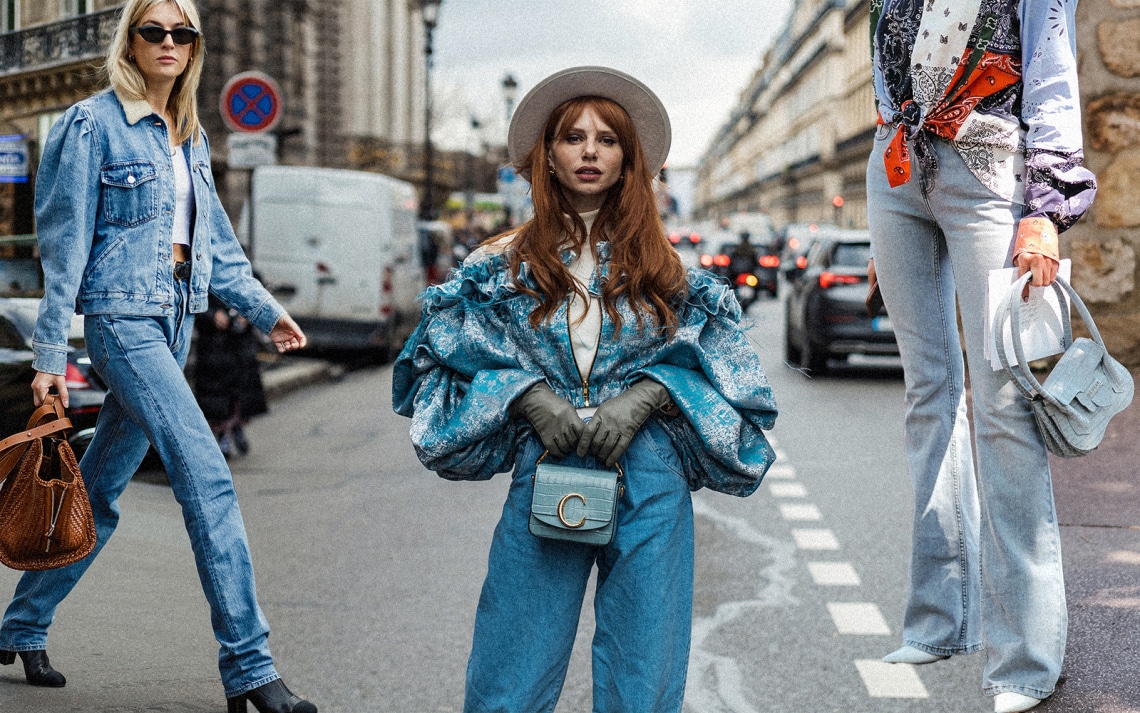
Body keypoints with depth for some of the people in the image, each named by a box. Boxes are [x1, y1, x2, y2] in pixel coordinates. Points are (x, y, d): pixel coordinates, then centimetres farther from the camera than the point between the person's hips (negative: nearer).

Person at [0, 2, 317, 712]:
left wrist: (264, 308, 14)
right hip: (123, 316, -7)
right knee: (209, 479, -17)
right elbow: (66, 245, -7)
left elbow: (214, 239, 21)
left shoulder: (191, 137, 14)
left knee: (100, 489, 13)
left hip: (177, 319, 8)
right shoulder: (94, 124, -6)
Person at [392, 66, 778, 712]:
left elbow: (719, 366, 8)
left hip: (649, 492, 1)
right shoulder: (505, 266, 9)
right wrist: (529, 395, -10)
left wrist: (643, 396, -9)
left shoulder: (663, 270, 10)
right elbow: (449, 357, 5)